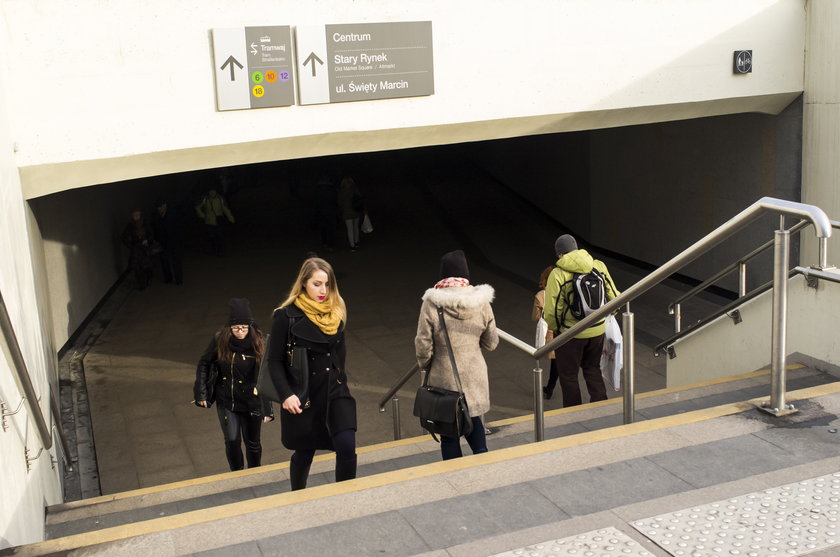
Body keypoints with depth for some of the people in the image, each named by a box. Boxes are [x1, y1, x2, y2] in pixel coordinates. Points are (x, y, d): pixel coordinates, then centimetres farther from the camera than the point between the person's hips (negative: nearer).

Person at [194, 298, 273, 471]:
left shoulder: (258, 343, -14)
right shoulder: (219, 340, -11)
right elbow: (204, 364, 2)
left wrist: (267, 409, -9)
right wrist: (201, 393, -2)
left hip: (251, 402, -1)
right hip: (226, 400, 1)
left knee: (252, 442, 13)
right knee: (232, 441, 0)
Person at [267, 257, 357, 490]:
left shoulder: (337, 311, 1)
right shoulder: (287, 316, -12)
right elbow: (275, 361, -9)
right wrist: (286, 395, -19)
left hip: (335, 392, 3)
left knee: (347, 446, -11)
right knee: (304, 453, 12)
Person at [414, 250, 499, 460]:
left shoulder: (432, 303, -14)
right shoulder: (481, 301, -5)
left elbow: (423, 345, -10)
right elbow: (491, 342, 3)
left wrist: (425, 366, 10)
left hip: (445, 377, -3)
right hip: (475, 374, 3)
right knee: (473, 419, 23)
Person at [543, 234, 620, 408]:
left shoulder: (558, 274, -17)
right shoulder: (599, 266, -4)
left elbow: (552, 311, -18)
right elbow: (614, 297, 3)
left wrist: (554, 328, 1)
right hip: (597, 330, 4)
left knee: (568, 375, 13)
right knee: (593, 369, 25)